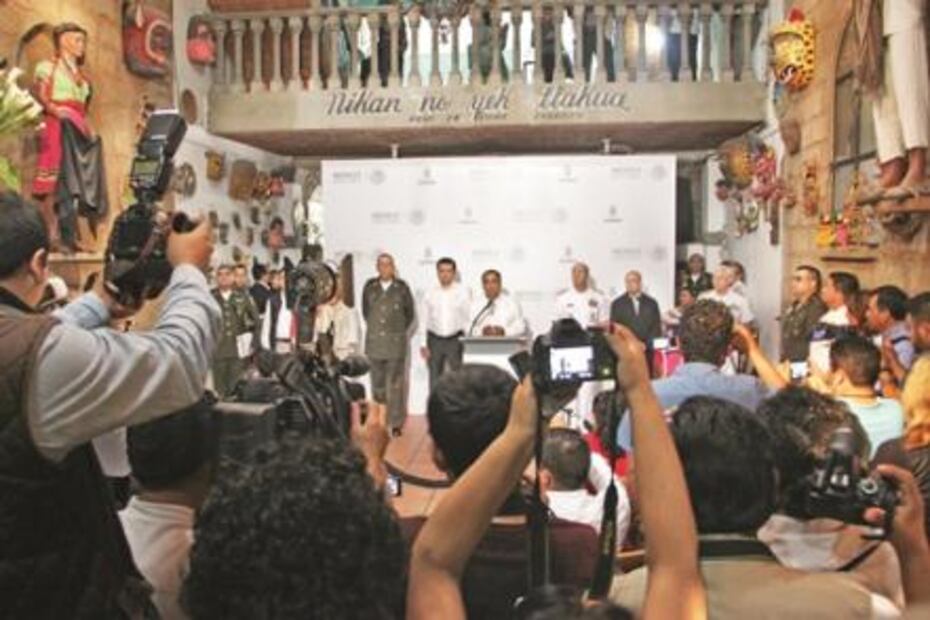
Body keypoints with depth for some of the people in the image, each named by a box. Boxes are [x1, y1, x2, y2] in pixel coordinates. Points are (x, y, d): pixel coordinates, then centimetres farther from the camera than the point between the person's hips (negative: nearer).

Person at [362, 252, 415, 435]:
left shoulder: (402, 288, -1)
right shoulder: (369, 287, 4)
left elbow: (410, 313, 8)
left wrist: (399, 331, 9)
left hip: (396, 343, -2)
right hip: (374, 343, 2)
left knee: (395, 384, 0)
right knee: (377, 383, 8)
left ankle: (396, 423, 8)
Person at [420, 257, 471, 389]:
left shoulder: (463, 293, 1)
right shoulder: (430, 294, 6)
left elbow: (469, 319, 1)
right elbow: (424, 320, 7)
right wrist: (424, 344, 1)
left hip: (455, 340, -2)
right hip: (435, 340, 2)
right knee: (434, 377, 6)